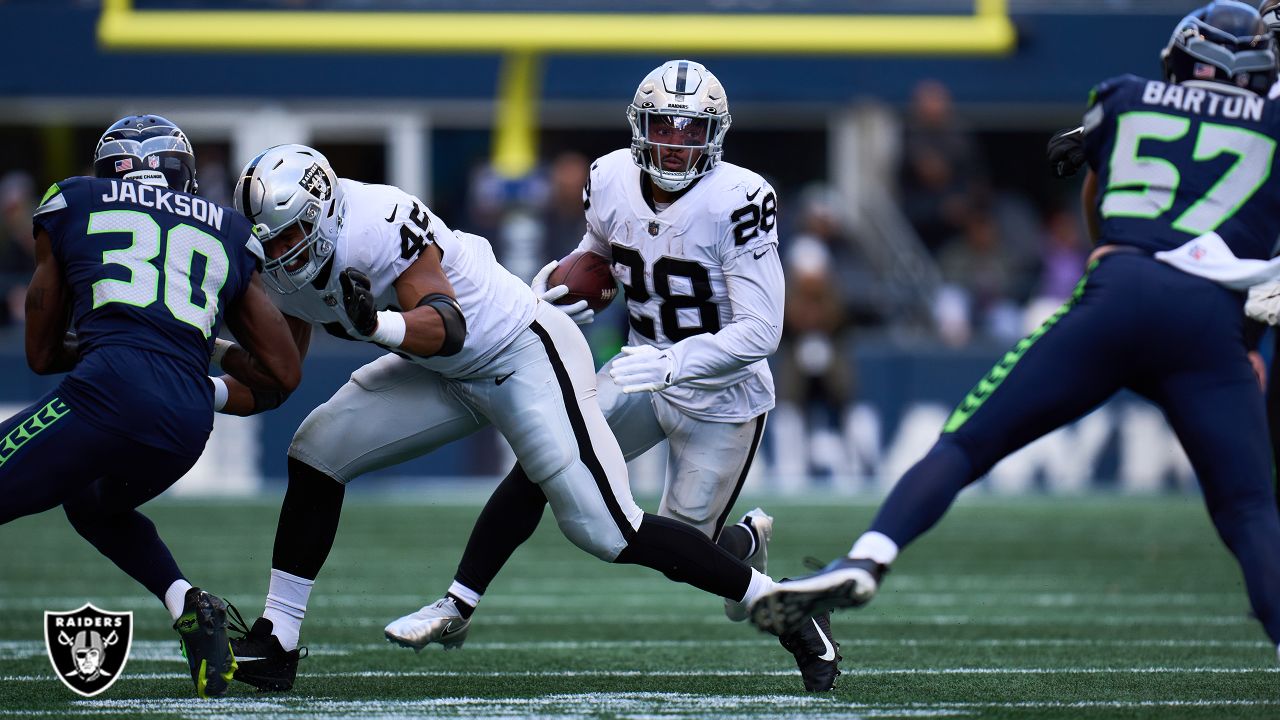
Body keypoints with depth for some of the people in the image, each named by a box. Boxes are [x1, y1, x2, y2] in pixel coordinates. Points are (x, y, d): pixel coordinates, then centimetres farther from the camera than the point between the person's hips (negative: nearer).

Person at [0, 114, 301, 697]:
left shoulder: (72, 205, 19)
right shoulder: (228, 234, 26)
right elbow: (284, 374, 27)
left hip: (111, 389, -5)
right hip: (189, 422, 5)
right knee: (93, 504, 32)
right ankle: (185, 602, 9)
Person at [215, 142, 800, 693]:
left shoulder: (377, 227, -28)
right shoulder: (285, 272, -1)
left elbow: (447, 327, -32)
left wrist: (379, 325, -51)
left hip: (528, 356, -9)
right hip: (450, 375, 9)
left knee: (606, 532, -13)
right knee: (318, 452, -2)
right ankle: (275, 640, 4)